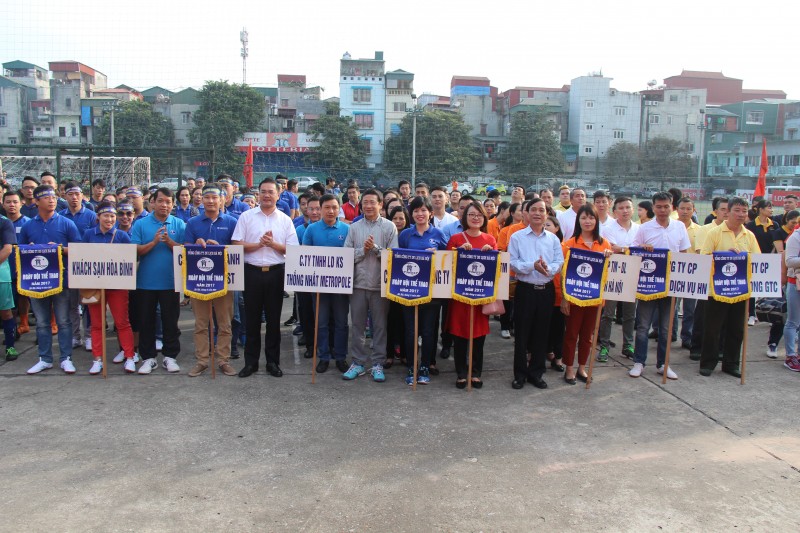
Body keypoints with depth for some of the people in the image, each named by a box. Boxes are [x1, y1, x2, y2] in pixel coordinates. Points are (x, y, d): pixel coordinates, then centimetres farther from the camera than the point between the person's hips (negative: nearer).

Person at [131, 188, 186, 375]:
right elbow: (135, 251, -5)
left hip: (171, 282, 0)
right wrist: (154, 242, -17)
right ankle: (148, 357, 19)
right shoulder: (140, 224, 3)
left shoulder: (179, 224, 4)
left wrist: (169, 242, -17)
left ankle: (170, 356, 18)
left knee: (171, 321, 6)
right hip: (145, 281, 1)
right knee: (145, 321, 8)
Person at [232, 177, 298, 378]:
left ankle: (273, 361, 18)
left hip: (276, 272, 1)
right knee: (252, 319, 6)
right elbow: (237, 244, -2)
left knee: (274, 319, 7)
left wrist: (273, 243, -12)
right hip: (252, 272, 0)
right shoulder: (246, 216, 4)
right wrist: (259, 244, -13)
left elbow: (292, 249, 2)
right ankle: (251, 361, 17)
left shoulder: (285, 220, 7)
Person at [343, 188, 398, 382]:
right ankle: (358, 362, 19)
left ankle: (377, 363, 16)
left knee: (380, 325, 6)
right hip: (358, 282, 2)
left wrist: (375, 248, -15)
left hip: (380, 283, -2)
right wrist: (363, 250, -12)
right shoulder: (354, 227, 7)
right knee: (357, 325, 8)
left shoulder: (389, 227, 1)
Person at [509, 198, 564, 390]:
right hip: (525, 289, -3)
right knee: (522, 333, 3)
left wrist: (548, 268, -20)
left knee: (541, 333, 9)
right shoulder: (517, 237, 0)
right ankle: (520, 374, 15)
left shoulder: (553, 239, 8)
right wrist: (533, 266, -21)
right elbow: (512, 263, -8)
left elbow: (560, 262, 0)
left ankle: (536, 373, 22)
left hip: (546, 290, 3)